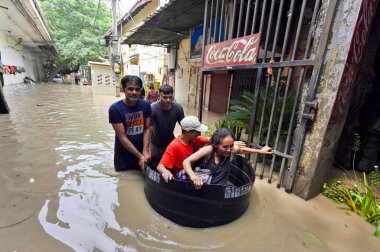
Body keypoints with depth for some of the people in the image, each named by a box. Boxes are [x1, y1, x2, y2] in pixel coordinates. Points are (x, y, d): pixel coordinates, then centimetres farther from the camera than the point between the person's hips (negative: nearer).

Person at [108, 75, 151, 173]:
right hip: (123, 157, -2)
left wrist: (145, 151, -14)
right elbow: (122, 136, -18)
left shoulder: (145, 105, -7)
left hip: (142, 153, 3)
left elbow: (147, 128, -3)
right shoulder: (115, 108, -18)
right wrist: (139, 156, -18)